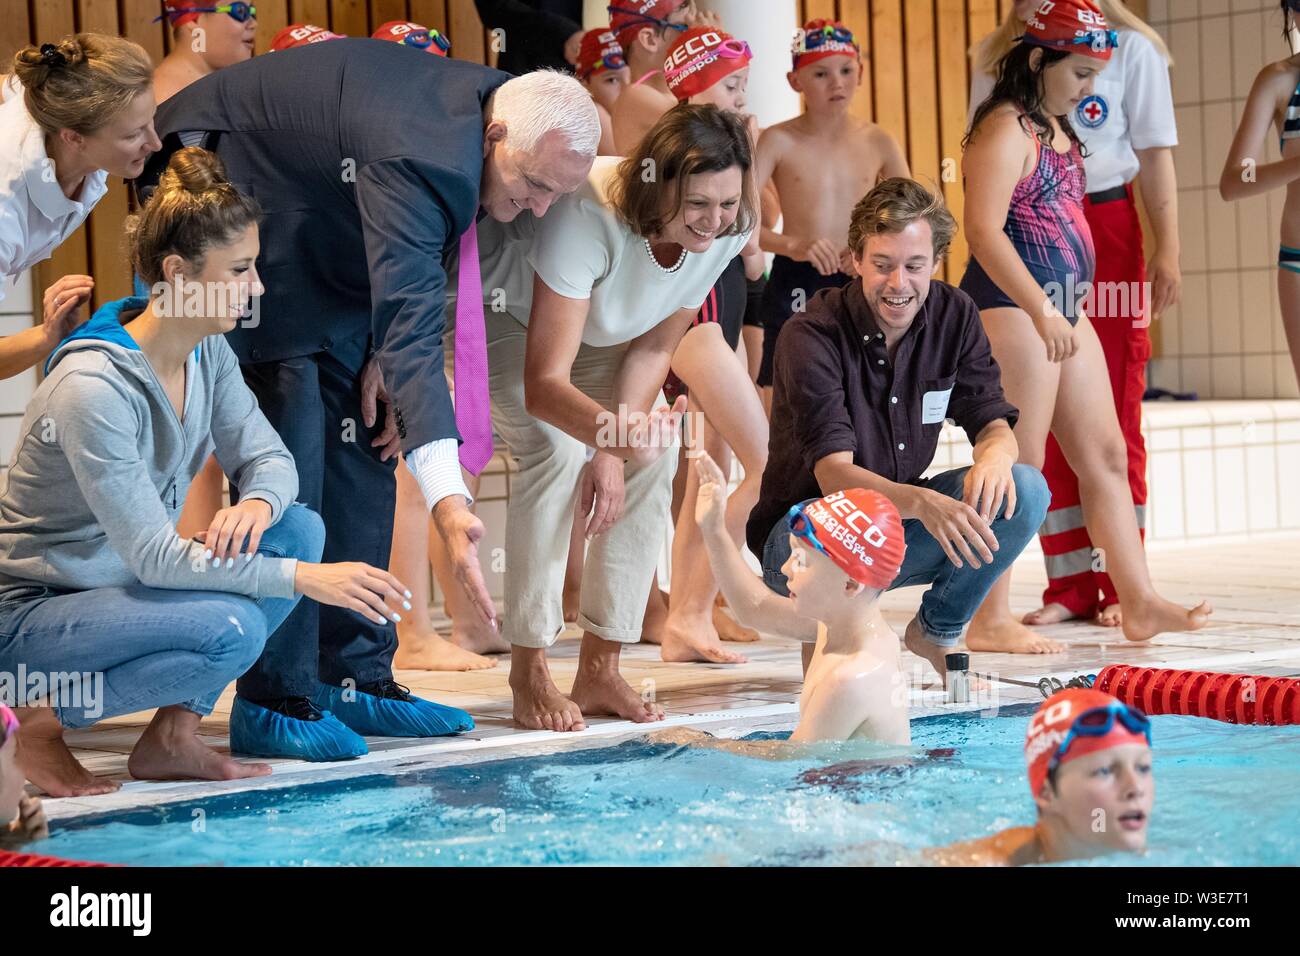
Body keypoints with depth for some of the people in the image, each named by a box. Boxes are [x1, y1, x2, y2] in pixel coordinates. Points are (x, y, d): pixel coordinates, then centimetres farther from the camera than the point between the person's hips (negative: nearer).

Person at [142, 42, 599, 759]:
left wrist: (385, 355, -9)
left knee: (361, 442, 3)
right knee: (288, 446, -16)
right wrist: (448, 499, -51)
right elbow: (411, 325, -45)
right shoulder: (414, 156, -38)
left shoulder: (482, 107, -10)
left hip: (317, 236, 9)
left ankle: (352, 675, 6)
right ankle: (275, 696, -12)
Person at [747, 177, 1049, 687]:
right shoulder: (811, 335, -21)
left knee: (1026, 490, -17)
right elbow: (834, 473, -29)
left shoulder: (954, 316, -4)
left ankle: (935, 635, 3)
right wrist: (921, 502, -49)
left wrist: (994, 452, -32)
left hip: (901, 522, 5)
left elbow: (993, 422, -5)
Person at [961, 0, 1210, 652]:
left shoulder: (1057, 129, 17)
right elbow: (983, 230, -22)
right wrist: (1040, 310, -27)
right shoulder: (1006, 129, -12)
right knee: (1019, 467, -9)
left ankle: (1138, 603, 14)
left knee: (1106, 454, 10)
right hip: (1013, 305, -10)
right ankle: (992, 621, -4)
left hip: (1062, 308, 10)